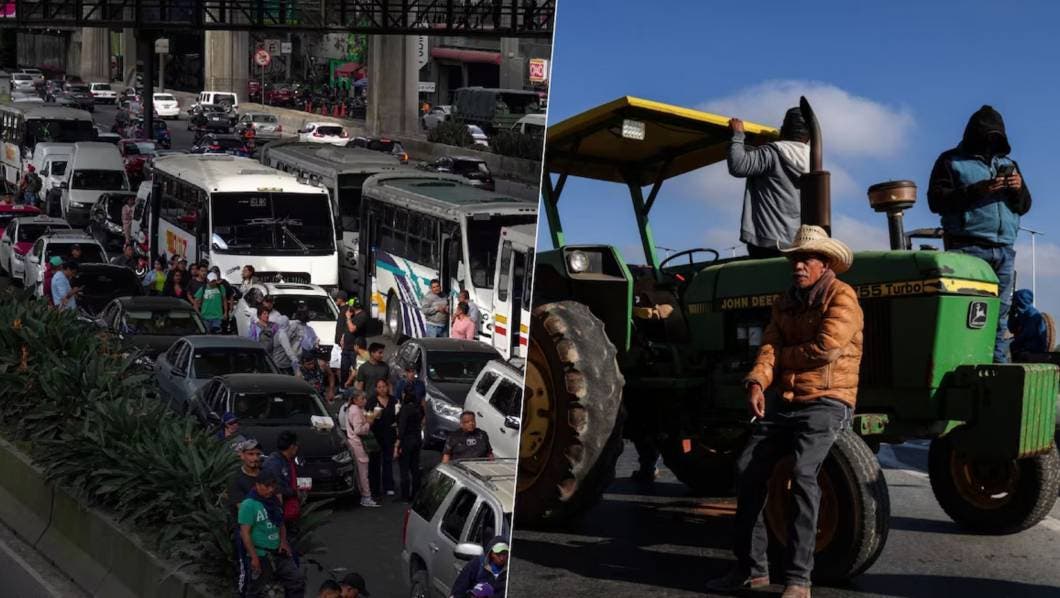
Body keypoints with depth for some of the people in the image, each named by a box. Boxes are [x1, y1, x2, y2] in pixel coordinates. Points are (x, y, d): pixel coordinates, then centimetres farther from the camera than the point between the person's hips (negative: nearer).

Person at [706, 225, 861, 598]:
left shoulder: (841, 297, -6)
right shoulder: (786, 303, 17)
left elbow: (825, 348, -17)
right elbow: (770, 346, 6)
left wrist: (783, 356, -2)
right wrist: (757, 382, -13)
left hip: (825, 401, -7)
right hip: (783, 400, 7)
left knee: (803, 472, -26)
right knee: (748, 468, -4)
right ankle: (751, 567, 5)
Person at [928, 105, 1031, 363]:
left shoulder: (1008, 164, 24)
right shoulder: (952, 161, 7)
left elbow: (1024, 206, 21)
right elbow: (937, 200, -6)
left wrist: (1018, 189, -3)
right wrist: (977, 190, -16)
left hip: (1004, 249, 5)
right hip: (967, 247, -5)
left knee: (1000, 313, 3)